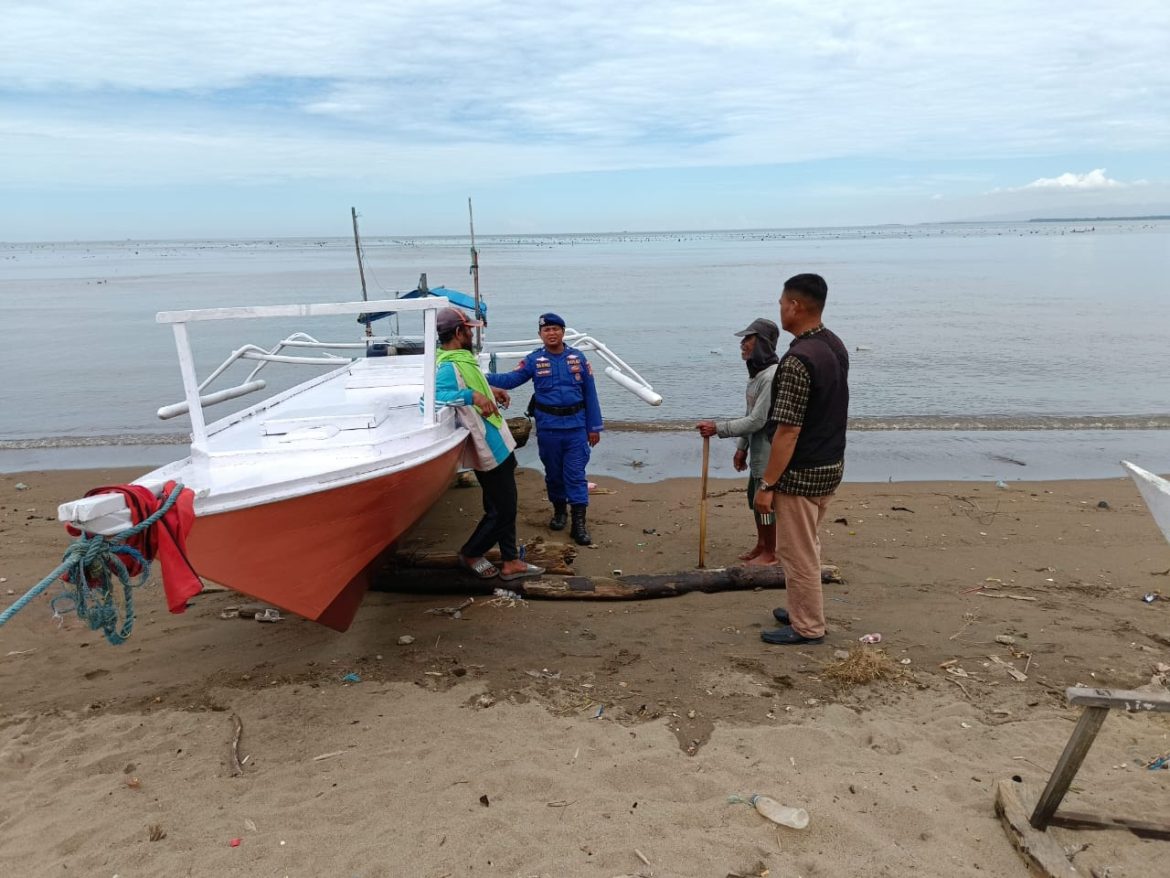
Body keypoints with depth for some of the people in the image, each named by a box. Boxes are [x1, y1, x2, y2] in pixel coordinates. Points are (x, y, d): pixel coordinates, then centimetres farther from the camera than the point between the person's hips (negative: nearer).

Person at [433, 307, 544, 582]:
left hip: (499, 446, 10)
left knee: (506, 506, 17)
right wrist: (473, 395, -43)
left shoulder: (461, 359, 8)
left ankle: (510, 562, 28)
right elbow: (432, 396, -40)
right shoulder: (449, 367, -23)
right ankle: (470, 554, 22)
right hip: (490, 451, -10)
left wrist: (491, 391, 23)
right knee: (501, 511, 1)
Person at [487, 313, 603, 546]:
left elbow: (590, 393, 5)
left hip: (576, 426, -1)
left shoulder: (578, 358, 2)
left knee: (576, 474, -4)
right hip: (547, 428, 1)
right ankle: (559, 510, 33)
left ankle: (579, 523, -2)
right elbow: (510, 379, -4)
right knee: (553, 472, 13)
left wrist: (594, 426, 4)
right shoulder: (534, 360, 1)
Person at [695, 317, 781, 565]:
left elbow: (757, 421, -25)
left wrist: (718, 428, -23)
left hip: (770, 450, -10)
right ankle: (761, 545, 34)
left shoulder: (771, 376, -23)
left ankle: (770, 553, 17)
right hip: (757, 449, 10)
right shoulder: (756, 372, 9)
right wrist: (741, 447, 16)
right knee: (755, 498, 18)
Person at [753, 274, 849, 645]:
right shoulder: (835, 346, 5)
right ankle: (804, 611, 36)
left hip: (802, 472, -9)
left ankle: (807, 627, 20)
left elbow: (788, 432, -26)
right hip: (830, 464, 9)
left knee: (797, 552, 6)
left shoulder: (799, 359, -25)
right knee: (807, 546, 23)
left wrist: (766, 484, -18)